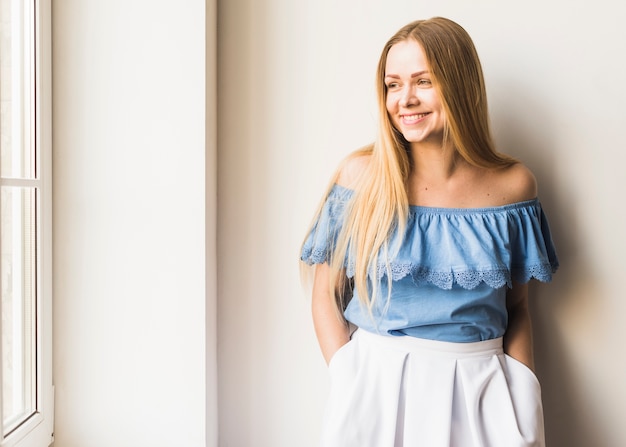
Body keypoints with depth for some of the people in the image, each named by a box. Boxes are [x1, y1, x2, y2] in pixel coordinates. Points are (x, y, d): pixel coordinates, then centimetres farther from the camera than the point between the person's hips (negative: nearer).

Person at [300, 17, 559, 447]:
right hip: (377, 383, -1)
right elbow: (327, 297, -3)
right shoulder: (362, 176, -8)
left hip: (480, 386, 2)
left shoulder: (513, 185, -4)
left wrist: (523, 403, -4)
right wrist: (352, 387, -12)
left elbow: (516, 307, 5)